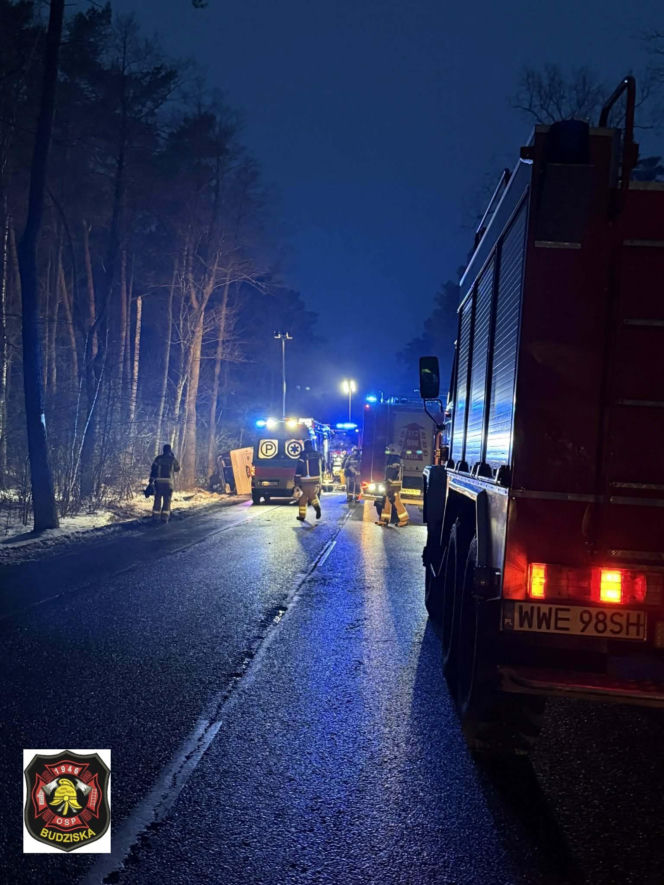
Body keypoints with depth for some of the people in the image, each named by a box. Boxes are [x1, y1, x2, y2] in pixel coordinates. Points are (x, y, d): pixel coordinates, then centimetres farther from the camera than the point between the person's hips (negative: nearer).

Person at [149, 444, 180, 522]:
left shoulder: (158, 458, 3)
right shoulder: (172, 459, 2)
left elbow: (153, 469, -2)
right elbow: (177, 468, 18)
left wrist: (151, 480, -1)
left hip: (159, 481, 1)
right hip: (168, 482, -1)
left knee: (157, 500, 8)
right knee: (167, 500, 4)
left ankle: (155, 517, 7)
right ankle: (164, 517, -2)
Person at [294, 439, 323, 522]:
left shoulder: (303, 456, -6)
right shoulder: (317, 455, 8)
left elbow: (298, 469, -9)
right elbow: (320, 468, 16)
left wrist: (297, 483, -6)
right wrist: (319, 479, 26)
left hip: (305, 481, -4)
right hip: (316, 480, 4)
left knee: (303, 498, 6)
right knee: (313, 495, 15)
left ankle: (302, 515, 9)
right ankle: (317, 506, -16)